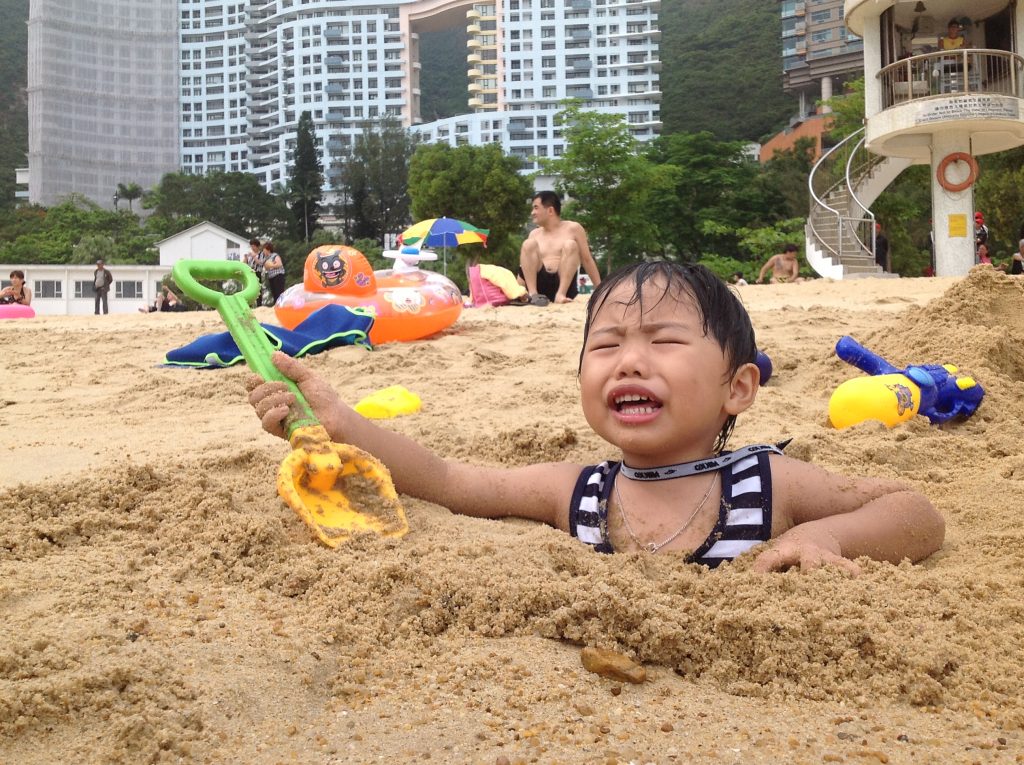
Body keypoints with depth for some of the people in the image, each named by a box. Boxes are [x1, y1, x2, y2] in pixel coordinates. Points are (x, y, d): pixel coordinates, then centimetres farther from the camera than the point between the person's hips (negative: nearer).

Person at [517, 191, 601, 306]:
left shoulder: (573, 228, 7)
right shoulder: (535, 234, 19)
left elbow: (587, 260, 6)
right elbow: (525, 264, 18)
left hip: (565, 285, -3)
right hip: (539, 285, 3)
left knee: (570, 245, -21)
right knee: (528, 244, -15)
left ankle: (561, 293, -33)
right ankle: (533, 293, -30)